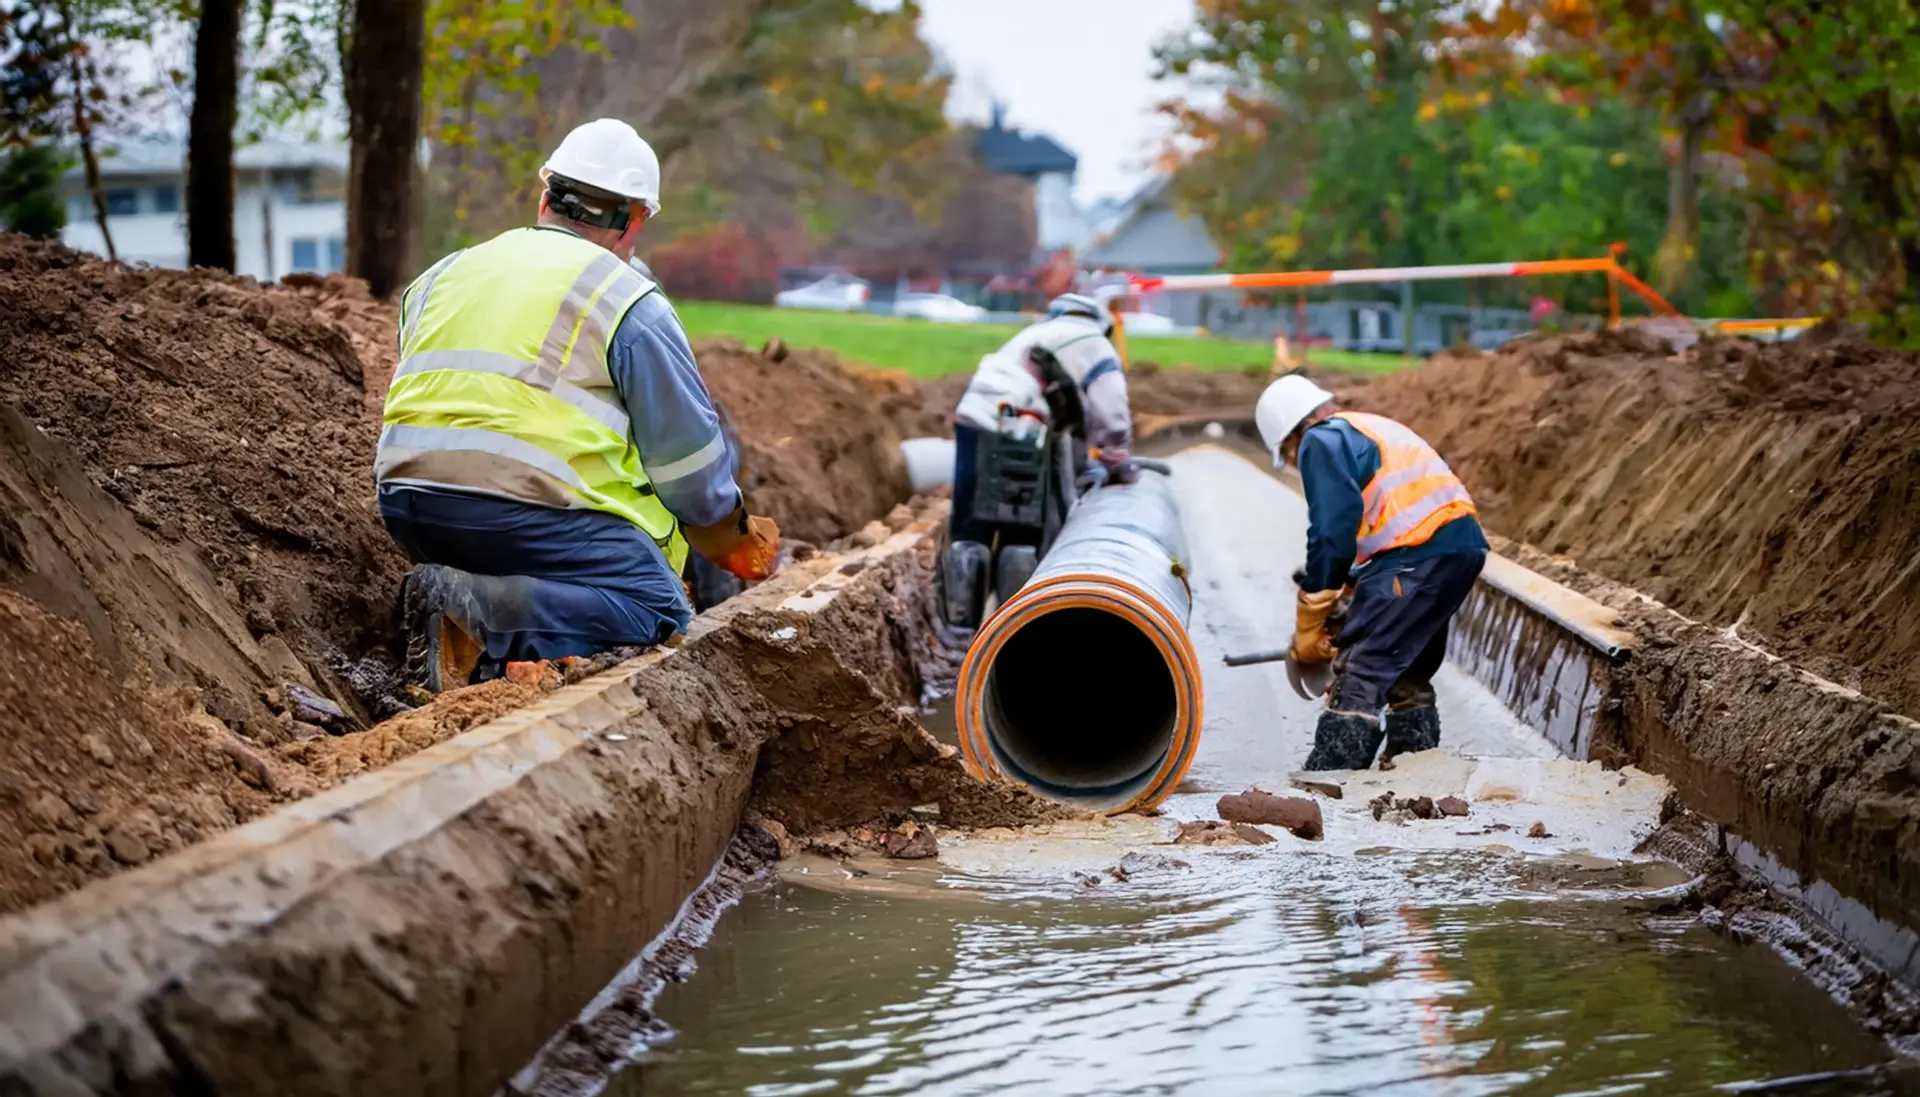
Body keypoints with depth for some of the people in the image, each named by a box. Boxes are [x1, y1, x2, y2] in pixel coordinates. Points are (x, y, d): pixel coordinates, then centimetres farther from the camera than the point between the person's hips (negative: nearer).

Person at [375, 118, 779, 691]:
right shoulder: (630, 303, 5)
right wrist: (732, 541, 27)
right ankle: (478, 613, -24)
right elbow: (687, 452, 8)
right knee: (660, 609, -4)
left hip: (404, 499, 7)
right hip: (520, 504, -7)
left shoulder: (446, 273, 24)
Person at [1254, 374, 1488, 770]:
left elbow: (1332, 534, -8)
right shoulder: (1374, 429, 30)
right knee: (1409, 676, 21)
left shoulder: (1321, 441, 1)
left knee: (1357, 677, -8)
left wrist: (1308, 627, -3)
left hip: (1417, 555, -10)